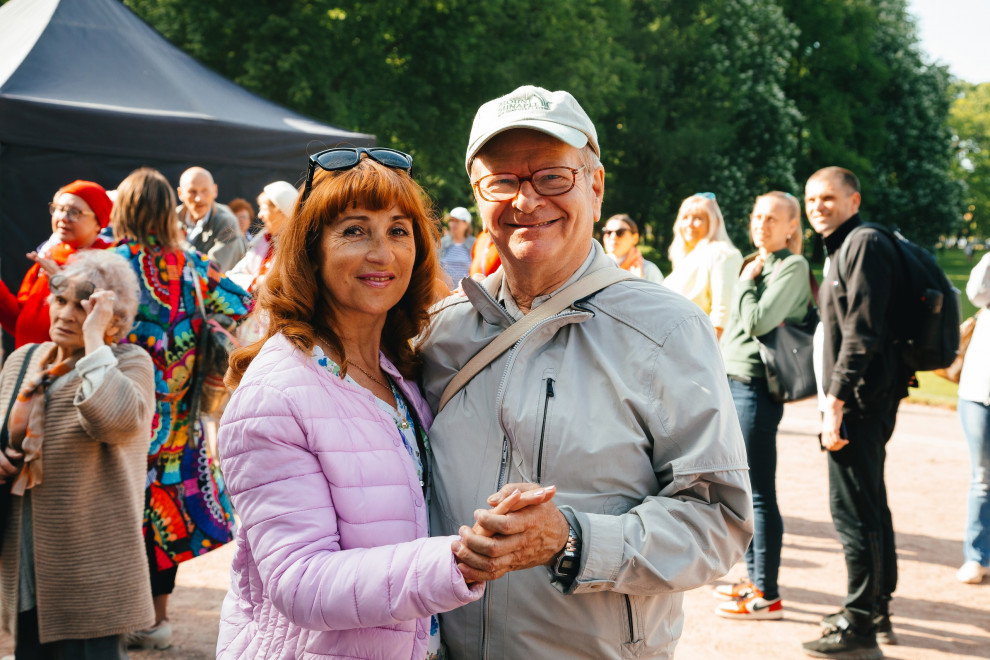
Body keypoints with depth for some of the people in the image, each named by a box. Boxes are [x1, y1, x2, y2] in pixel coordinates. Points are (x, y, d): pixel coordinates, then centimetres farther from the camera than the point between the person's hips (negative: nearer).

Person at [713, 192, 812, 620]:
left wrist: (746, 282, -6)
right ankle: (754, 578, 25)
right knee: (744, 488, 15)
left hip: (756, 386, -9)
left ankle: (767, 596, -1)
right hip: (734, 380, 9)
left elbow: (757, 322, -19)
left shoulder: (792, 267, -9)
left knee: (760, 493, -6)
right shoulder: (757, 263, 17)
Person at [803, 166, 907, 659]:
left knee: (853, 509, -7)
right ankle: (878, 610, 28)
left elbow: (862, 334, -21)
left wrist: (837, 402, -22)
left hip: (862, 398, -11)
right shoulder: (842, 249, 19)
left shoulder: (865, 244, -13)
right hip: (858, 399, 11)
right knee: (870, 504, 17)